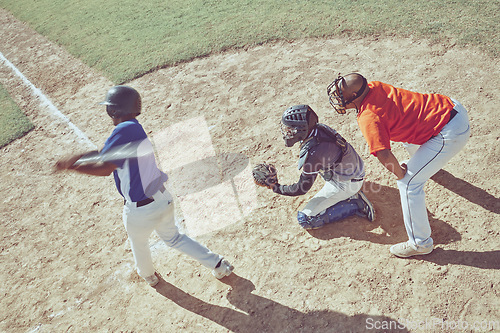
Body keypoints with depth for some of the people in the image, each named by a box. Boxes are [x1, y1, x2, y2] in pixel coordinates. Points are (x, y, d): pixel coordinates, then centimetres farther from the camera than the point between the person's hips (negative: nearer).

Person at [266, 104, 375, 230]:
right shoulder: (319, 127, -10)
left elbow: (301, 189, -21)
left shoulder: (313, 154, -33)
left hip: (345, 185, -8)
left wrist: (275, 187, -9)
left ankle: (356, 205, -5)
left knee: (305, 219, -7)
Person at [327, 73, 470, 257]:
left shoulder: (368, 118, -25)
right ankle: (423, 163, 69)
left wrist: (400, 174, -14)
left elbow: (384, 155, -35)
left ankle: (421, 244, 8)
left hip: (450, 133, -9)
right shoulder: (374, 86, -1)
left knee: (408, 183, -6)